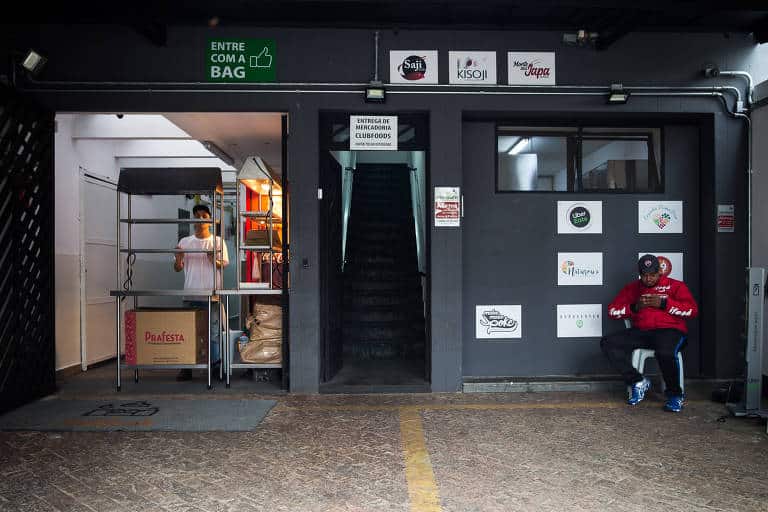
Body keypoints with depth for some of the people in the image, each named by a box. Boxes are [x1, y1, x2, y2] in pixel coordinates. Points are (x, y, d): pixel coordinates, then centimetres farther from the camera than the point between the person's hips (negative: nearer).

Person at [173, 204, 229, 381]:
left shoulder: (218, 242, 4)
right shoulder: (184, 242, 10)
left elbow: (225, 265, 1)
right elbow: (178, 268, 12)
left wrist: (214, 261, -19)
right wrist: (178, 259, -10)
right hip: (190, 295, 2)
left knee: (213, 333, 1)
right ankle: (186, 368, 16)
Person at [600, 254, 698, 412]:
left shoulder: (675, 285, 11)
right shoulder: (632, 288, 18)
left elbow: (692, 310, -2)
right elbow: (612, 310, 10)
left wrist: (664, 303, -10)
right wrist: (634, 307, -6)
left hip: (670, 330, -4)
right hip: (640, 332, 4)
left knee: (665, 352, -39)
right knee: (608, 343, -19)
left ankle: (675, 395, -12)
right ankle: (638, 382, -10)